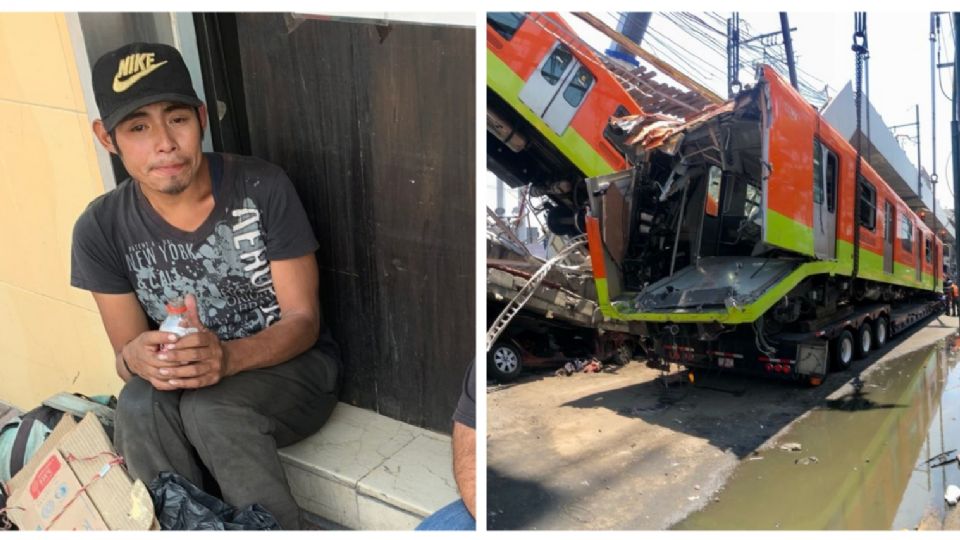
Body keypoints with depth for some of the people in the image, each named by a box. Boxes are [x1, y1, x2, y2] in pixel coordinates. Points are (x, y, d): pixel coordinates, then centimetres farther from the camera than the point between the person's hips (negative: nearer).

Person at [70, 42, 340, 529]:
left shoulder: (263, 187, -14)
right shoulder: (101, 229, -8)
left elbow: (303, 319, -13)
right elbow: (126, 350, -2)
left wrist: (229, 356, -34)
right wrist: (136, 358, -29)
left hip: (293, 367, -2)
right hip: (184, 386, 2)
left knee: (210, 407, -32)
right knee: (139, 406, -31)